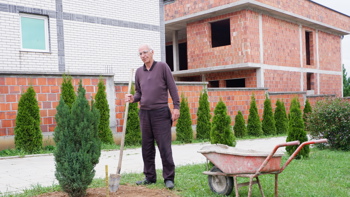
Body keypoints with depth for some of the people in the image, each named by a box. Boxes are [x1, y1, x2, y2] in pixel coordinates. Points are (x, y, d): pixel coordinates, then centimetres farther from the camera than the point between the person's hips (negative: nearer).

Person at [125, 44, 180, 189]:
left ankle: (169, 178, 3)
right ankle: (149, 177, 19)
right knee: (147, 147, 8)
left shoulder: (162, 67, 0)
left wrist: (176, 107, -9)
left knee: (164, 146, -5)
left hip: (161, 112, -5)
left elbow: (172, 88, -3)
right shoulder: (139, 72, 13)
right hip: (144, 112, 5)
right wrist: (133, 98, -2)